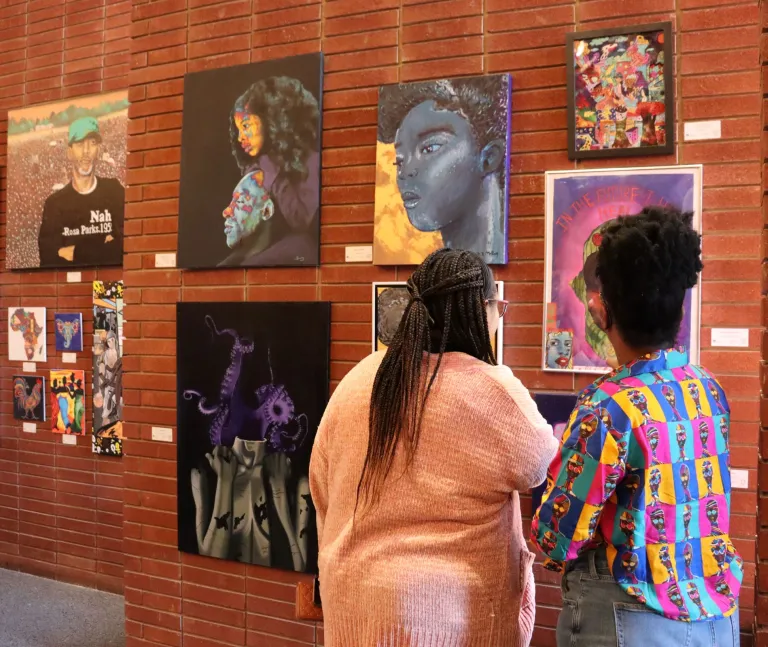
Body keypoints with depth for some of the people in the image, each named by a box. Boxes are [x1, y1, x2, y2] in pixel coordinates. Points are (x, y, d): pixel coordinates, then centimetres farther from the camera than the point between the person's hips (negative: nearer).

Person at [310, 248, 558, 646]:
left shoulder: (356, 381, -2)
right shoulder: (490, 390, -17)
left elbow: (321, 487, 7)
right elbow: (544, 466, -4)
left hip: (354, 594, 5)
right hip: (450, 603, -4)